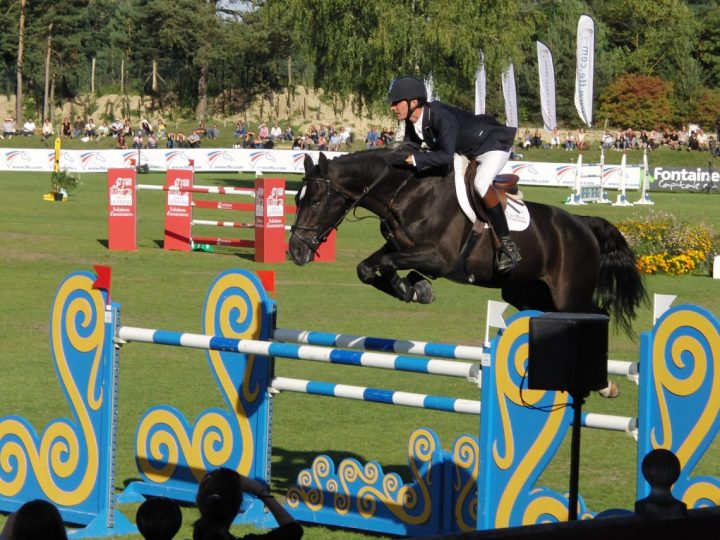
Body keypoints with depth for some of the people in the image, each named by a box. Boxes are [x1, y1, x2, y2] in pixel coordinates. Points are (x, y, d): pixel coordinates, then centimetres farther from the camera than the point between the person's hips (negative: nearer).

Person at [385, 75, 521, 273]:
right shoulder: (412, 123, -10)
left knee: (481, 183, -34)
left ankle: (507, 244, -27)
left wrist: (408, 158, -46)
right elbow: (409, 150, 1)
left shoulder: (442, 117, -37)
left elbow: (446, 157, -44)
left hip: (494, 145, -10)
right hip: (464, 152, 10)